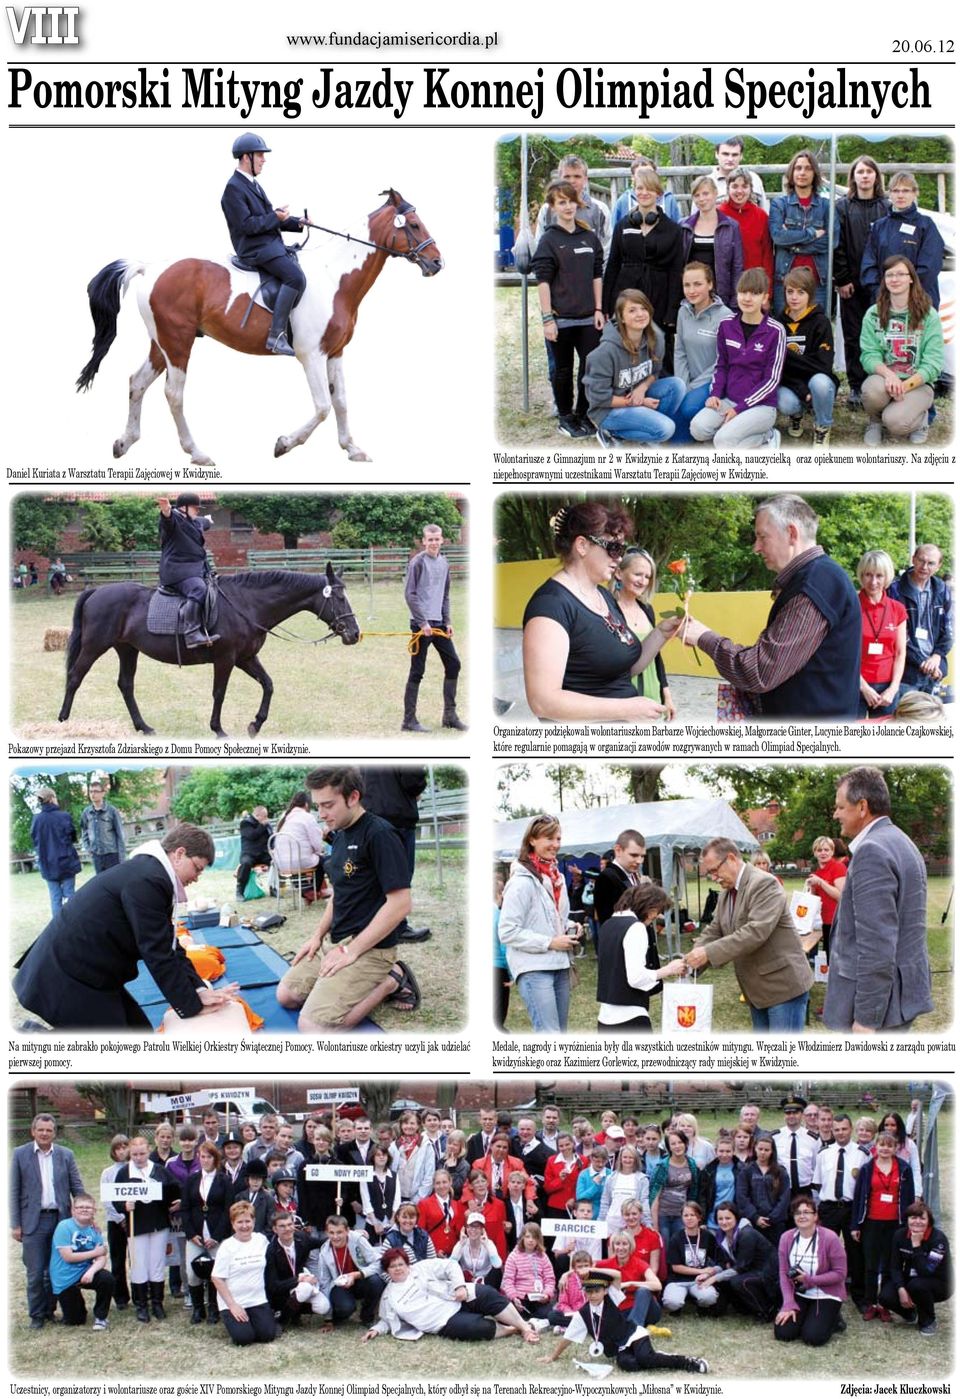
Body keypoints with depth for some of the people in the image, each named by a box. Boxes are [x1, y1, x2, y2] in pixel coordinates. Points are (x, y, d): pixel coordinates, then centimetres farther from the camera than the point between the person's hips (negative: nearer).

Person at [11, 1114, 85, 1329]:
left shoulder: (66, 1155, 5)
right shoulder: (20, 1155, -1)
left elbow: (77, 1188, 7)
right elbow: (14, 1192, 0)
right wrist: (15, 1225, -3)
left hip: (60, 1219, 2)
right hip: (33, 1221, -2)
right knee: (35, 1273, 0)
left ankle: (49, 1310, 21)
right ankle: (37, 1316, 11)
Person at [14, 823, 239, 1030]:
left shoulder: (149, 871, 12)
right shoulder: (147, 882, -21)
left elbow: (169, 946, 13)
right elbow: (158, 955, -19)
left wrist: (198, 989, 2)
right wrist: (193, 1006, -11)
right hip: (65, 982, -11)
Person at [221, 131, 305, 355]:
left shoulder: (252, 184, 19)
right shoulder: (234, 188, -11)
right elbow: (246, 225, -19)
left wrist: (297, 222, 6)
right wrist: (276, 217, -16)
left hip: (273, 244, 10)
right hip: (255, 249, -10)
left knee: (298, 280, 4)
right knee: (295, 278, -25)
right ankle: (276, 336, -25)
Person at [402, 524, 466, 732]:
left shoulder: (444, 564, 12)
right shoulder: (418, 562, -9)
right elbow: (409, 594, -13)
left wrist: (447, 621, 10)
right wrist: (423, 623, -17)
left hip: (439, 623, 7)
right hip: (422, 624, -7)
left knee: (453, 664, 8)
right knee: (417, 671, -5)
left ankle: (450, 715, 17)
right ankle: (409, 720, 1)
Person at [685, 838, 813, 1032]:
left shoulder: (764, 884, -18)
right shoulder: (726, 893, 10)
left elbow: (756, 931, -29)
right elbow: (714, 931, 12)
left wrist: (709, 953, -30)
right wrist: (693, 960, -7)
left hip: (784, 986, -9)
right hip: (758, 989, 9)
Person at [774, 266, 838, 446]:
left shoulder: (820, 322, -10)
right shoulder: (780, 322, -1)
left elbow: (823, 365, -18)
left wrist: (788, 356, -22)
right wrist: (801, 390, -19)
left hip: (816, 380, -2)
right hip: (790, 385, 2)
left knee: (820, 382, -37)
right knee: (784, 403, -33)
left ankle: (822, 428, -6)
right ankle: (796, 413, 9)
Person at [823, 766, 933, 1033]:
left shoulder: (872, 851, -18)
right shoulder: (901, 843, 15)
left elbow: (877, 945, -23)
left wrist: (866, 1018, -21)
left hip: (880, 1001, -10)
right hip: (905, 990, 10)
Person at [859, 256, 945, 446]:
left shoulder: (928, 315, -3)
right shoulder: (873, 314, 3)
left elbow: (933, 362, -9)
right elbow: (869, 355, -6)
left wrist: (905, 385, -23)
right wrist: (888, 374, -28)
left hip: (918, 383, -2)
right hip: (884, 378, 2)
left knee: (895, 422, -30)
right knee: (873, 388, -35)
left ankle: (919, 418, 8)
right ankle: (875, 421, 0)